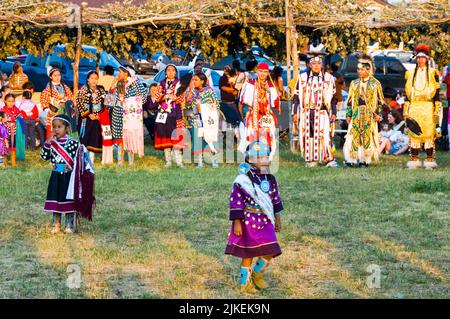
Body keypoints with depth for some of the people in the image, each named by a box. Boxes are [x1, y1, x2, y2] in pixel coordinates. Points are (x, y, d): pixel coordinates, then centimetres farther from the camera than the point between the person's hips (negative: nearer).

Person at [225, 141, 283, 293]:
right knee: (248, 254, 4)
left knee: (270, 252, 0)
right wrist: (237, 223, -15)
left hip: (265, 222, 6)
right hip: (248, 222, -5)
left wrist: (277, 219, 17)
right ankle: (245, 283, 20)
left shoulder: (270, 179, 6)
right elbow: (236, 202, -13)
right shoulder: (243, 180, -14)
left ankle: (257, 274, 26)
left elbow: (276, 200, 15)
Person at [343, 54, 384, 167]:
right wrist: (349, 114, 7)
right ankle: (352, 159, -3)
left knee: (368, 136, -3)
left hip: (369, 114, -2)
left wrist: (378, 113, -6)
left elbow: (380, 100, 4)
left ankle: (365, 159, 3)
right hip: (356, 114, 2)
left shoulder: (375, 84, 3)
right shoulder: (354, 84, 12)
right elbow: (350, 100, 13)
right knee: (354, 135, -4)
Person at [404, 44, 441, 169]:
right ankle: (414, 159, 7)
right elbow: (407, 94, 12)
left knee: (429, 134, -5)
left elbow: (436, 93, 3)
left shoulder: (432, 73, 5)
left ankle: (430, 159, -1)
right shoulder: (410, 73, 12)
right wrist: (406, 111, 6)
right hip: (414, 107, 3)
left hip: (428, 107, -3)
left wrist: (436, 111, -4)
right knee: (414, 134, 2)